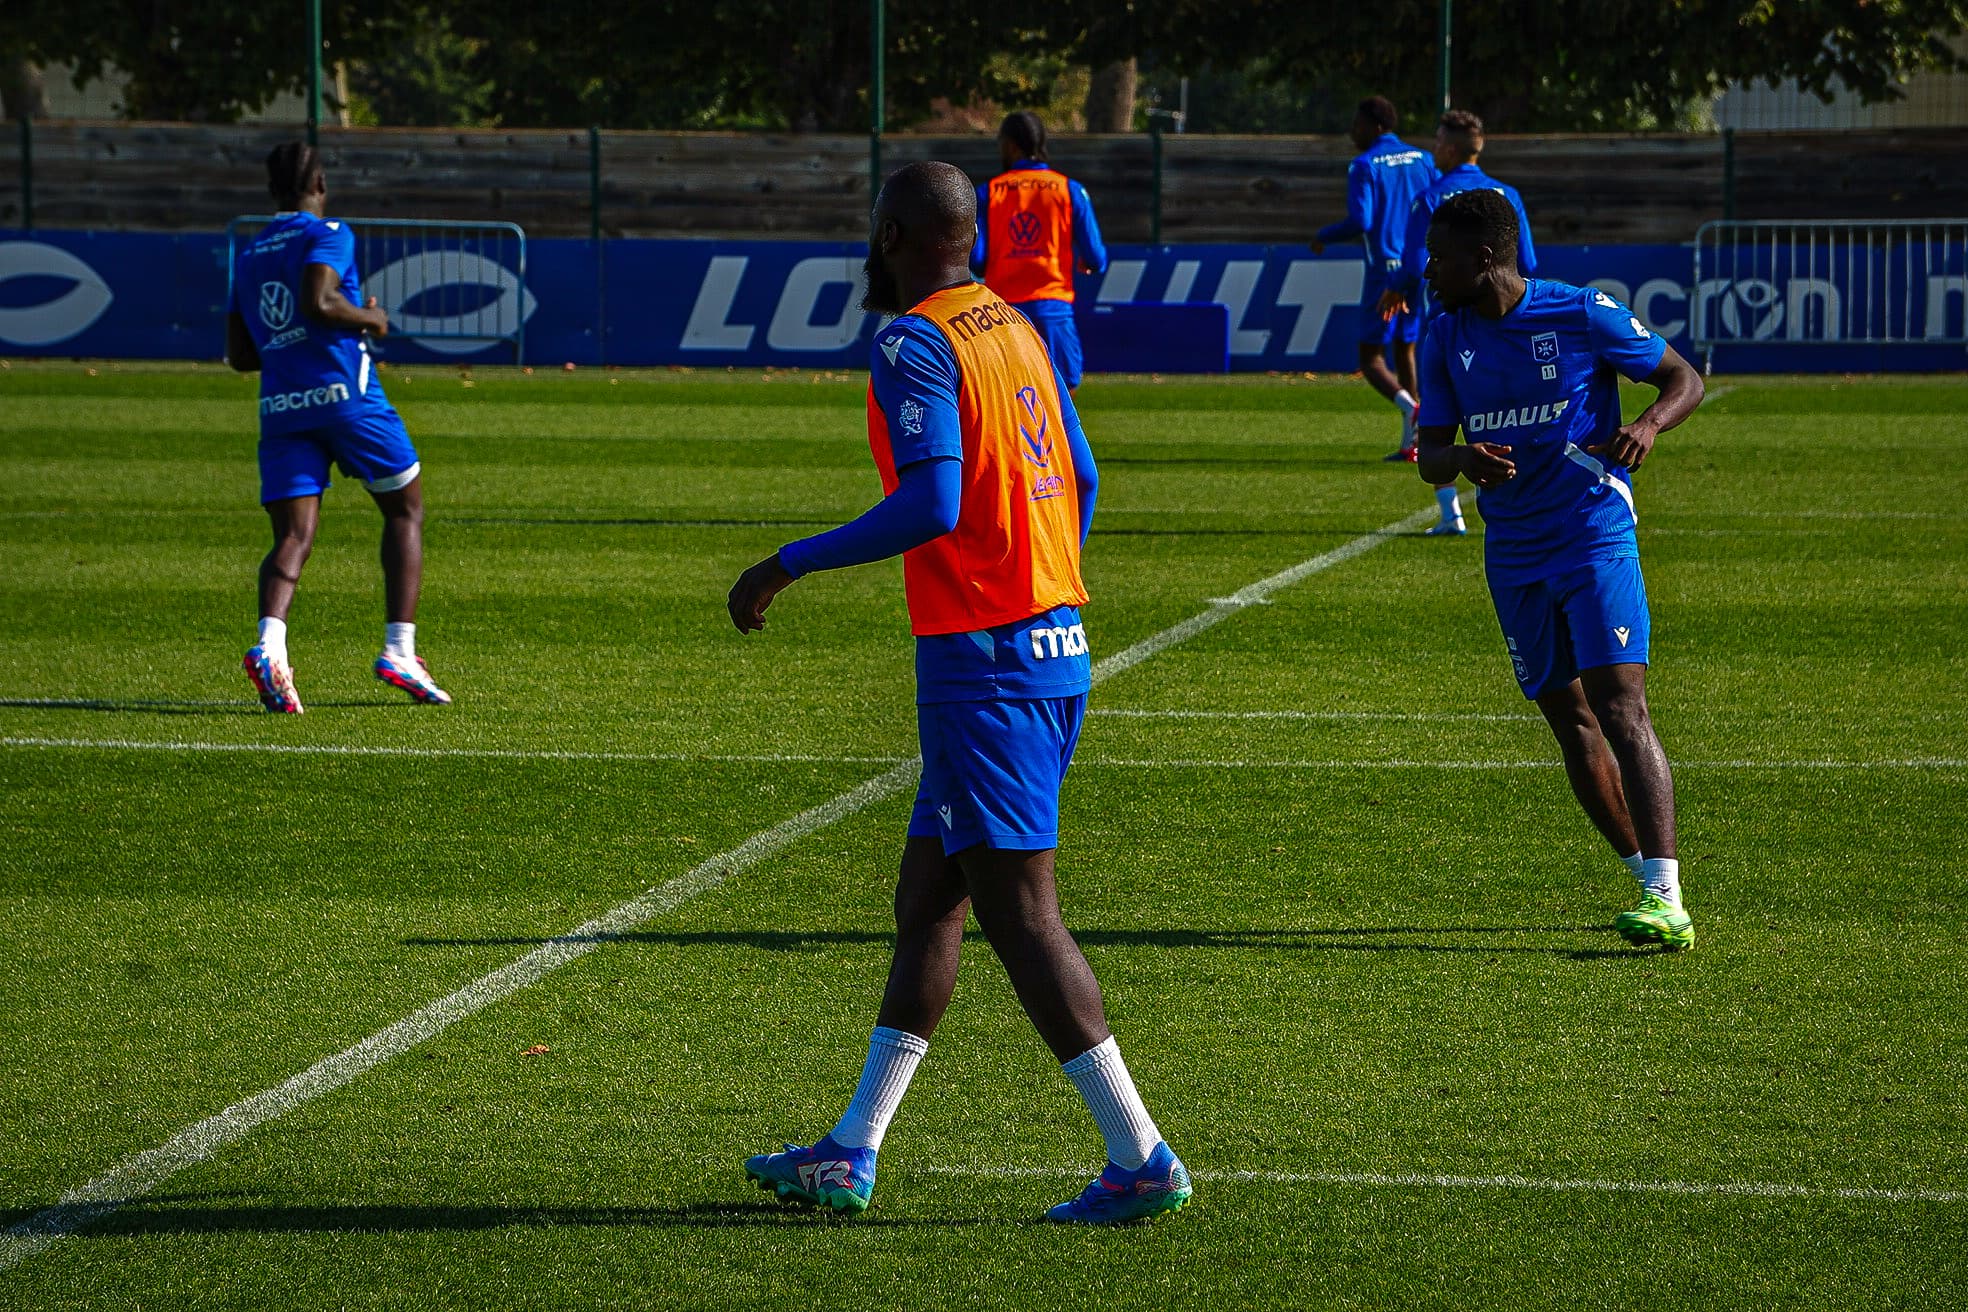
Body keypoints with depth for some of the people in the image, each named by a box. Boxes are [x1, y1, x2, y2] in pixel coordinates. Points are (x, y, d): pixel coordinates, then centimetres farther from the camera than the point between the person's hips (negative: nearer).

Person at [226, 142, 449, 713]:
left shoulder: (248, 258, 20)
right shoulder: (328, 234, 0)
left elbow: (240, 355, 19)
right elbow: (317, 301, -19)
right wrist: (368, 319, -2)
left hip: (280, 408, 5)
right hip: (346, 397, -5)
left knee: (293, 537, -3)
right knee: (405, 511, 13)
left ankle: (269, 644, -30)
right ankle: (399, 650, 4)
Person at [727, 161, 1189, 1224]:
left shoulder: (914, 345, -12)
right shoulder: (1015, 328, 14)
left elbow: (932, 506, -23)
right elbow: (1080, 480, 18)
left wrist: (788, 566, -15)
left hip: (983, 660, -9)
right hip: (1056, 641, 9)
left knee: (1020, 912, -6)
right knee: (926, 903, 13)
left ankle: (1141, 1157, -8)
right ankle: (851, 1154, 18)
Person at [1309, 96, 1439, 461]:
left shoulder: (1364, 165, -8)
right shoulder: (1421, 159, 9)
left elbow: (1359, 222, -17)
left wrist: (1324, 236, 0)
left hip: (1384, 270, -6)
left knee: (1371, 358, 1)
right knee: (1405, 351, 17)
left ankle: (1409, 406, -28)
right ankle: (1410, 442, 11)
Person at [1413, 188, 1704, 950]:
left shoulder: (1583, 316, -8)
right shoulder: (1447, 339, 5)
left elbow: (1685, 379, 1)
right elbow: (1430, 453, 5)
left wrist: (1648, 426, -21)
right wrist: (1463, 460, -20)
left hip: (1596, 537, -6)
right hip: (1513, 556, 6)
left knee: (1619, 705, -17)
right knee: (1568, 719, 8)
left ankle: (1667, 904, -24)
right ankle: (1645, 878, 20)